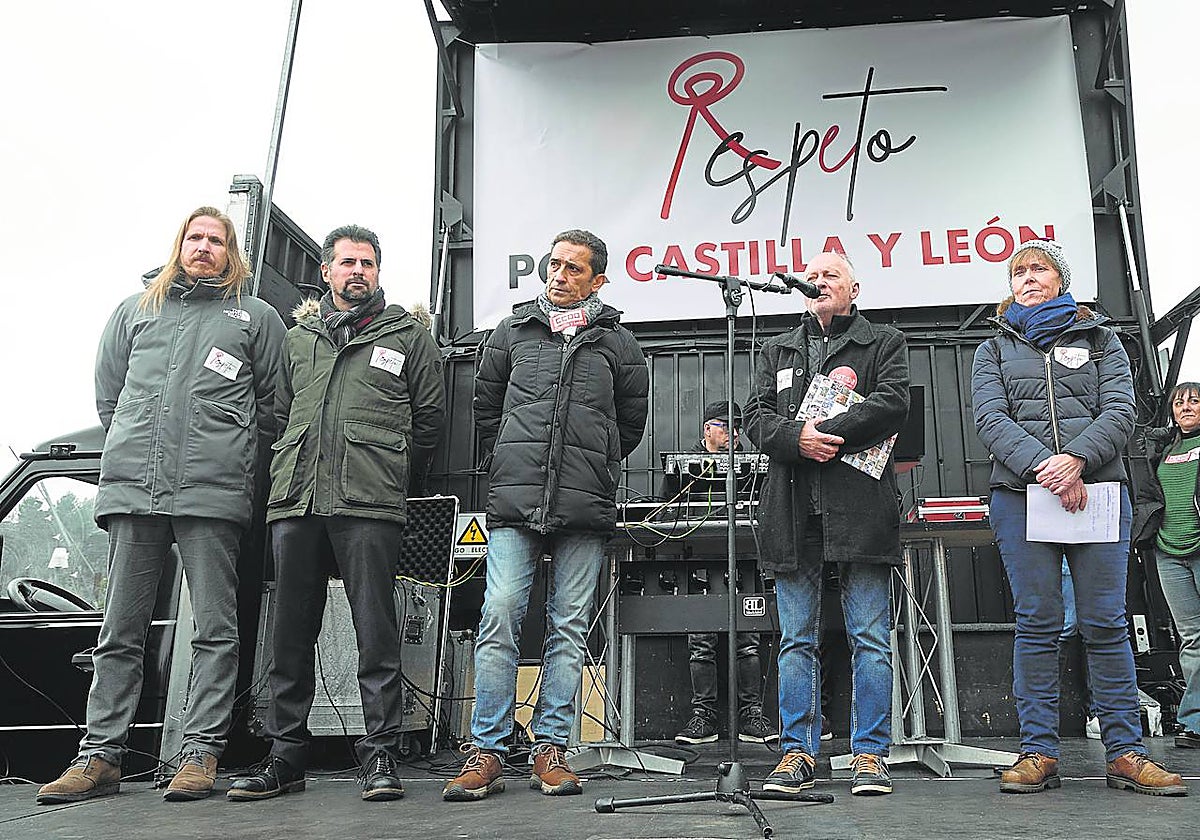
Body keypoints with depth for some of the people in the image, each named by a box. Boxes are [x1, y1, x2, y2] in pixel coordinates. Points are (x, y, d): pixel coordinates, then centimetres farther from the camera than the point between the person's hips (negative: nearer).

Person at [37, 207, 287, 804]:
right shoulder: (134, 311, 22)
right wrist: (137, 450, 14)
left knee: (214, 631, -3)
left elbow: (274, 402, 12)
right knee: (120, 630, 5)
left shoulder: (256, 317, 14)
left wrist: (229, 447, 6)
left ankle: (200, 754, 2)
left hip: (213, 493, -3)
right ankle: (99, 756, 11)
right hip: (131, 489, 3)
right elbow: (107, 397, 24)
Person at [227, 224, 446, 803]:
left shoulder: (408, 335, 11)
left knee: (376, 631, -5)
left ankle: (381, 755, 2)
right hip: (295, 502, 4)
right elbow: (281, 414, 24)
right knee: (291, 631, 7)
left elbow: (430, 417, 11)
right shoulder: (298, 337, 21)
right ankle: (285, 757, 16)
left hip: (369, 505, -4)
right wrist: (297, 474, 14)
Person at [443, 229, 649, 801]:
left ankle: (551, 749, 12)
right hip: (514, 503, 0)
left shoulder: (617, 342, 11)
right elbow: (485, 404, 20)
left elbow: (632, 417, 19)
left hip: (585, 510, 0)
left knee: (569, 629, 4)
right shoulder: (513, 331, 13)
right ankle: (486, 753, 1)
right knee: (499, 618, -6)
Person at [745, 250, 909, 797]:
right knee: (796, 640, 5)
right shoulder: (777, 352, 22)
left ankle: (870, 753, 9)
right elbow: (757, 416, 10)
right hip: (793, 510, 3)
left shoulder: (883, 343, 13)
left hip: (861, 506, -3)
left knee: (870, 638, 0)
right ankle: (798, 752, 12)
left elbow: (893, 403, -5)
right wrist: (797, 439, -10)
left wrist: (827, 435, -13)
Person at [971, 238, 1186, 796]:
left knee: (1106, 622, -1)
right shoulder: (994, 351, 17)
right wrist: (1042, 467, -17)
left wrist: (1077, 459, -16)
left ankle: (1124, 752, 7)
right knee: (1036, 623, -2)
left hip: (1098, 489, 0)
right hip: (1019, 494, 0)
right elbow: (990, 419, 0)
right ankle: (1039, 752, 2)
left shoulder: (1099, 340, 18)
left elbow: (1120, 411, 3)